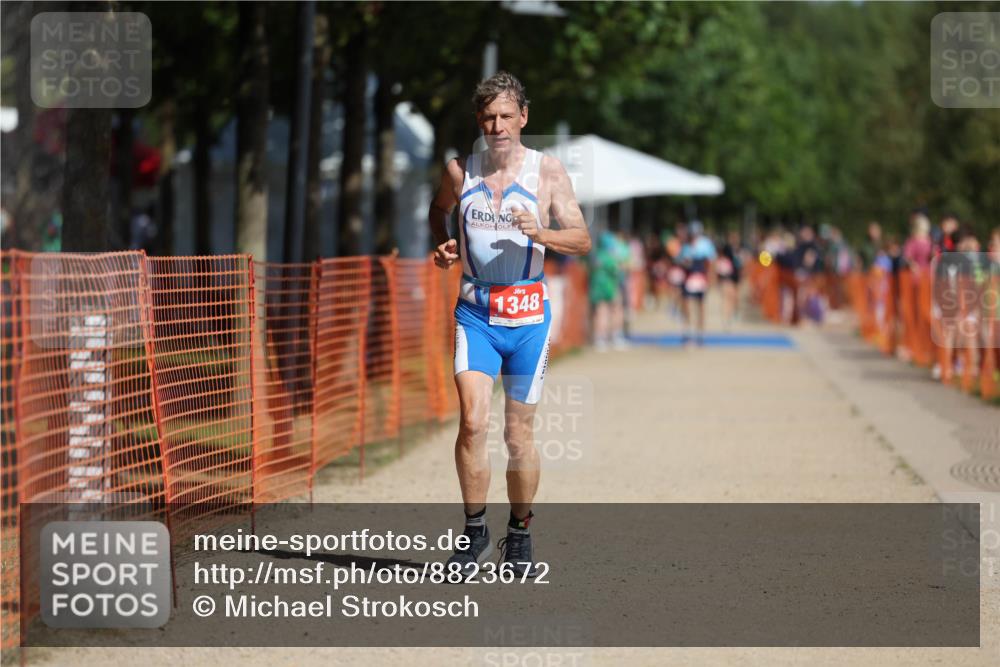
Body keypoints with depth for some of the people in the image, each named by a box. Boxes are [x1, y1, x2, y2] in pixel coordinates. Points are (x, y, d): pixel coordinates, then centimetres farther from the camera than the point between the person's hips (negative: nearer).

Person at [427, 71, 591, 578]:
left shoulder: (548, 171, 0)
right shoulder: (460, 170, 4)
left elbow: (582, 240, -2)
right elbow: (438, 209, 25)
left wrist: (541, 233, -21)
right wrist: (441, 245, 5)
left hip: (527, 313, 0)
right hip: (474, 312, 0)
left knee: (519, 432, 5)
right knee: (472, 421, -15)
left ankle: (519, 535, 21)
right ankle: (475, 533, -3)